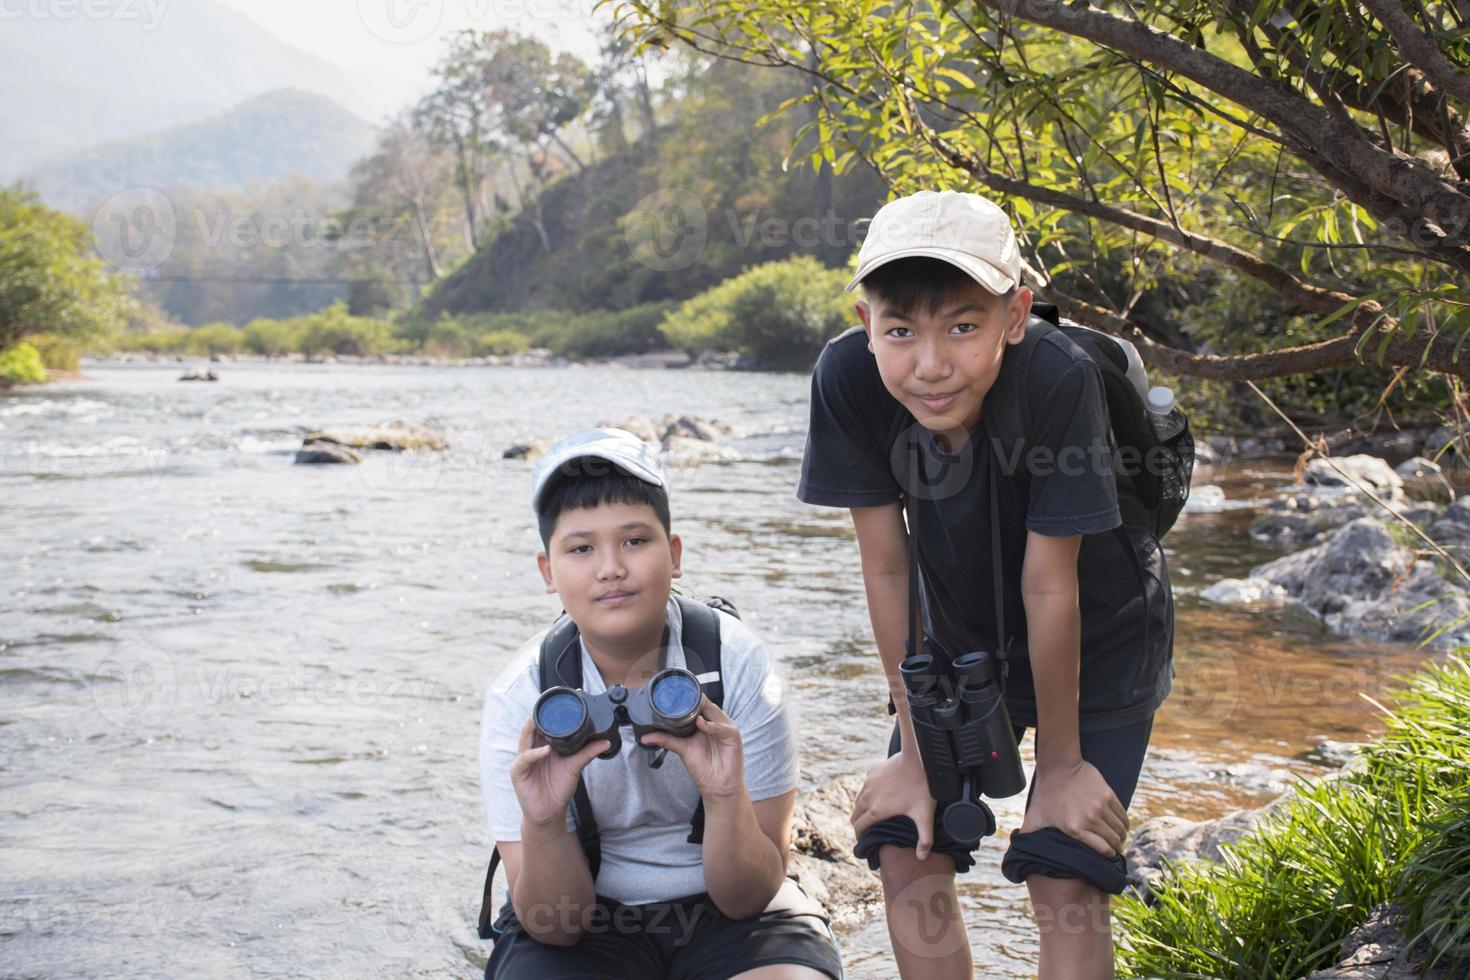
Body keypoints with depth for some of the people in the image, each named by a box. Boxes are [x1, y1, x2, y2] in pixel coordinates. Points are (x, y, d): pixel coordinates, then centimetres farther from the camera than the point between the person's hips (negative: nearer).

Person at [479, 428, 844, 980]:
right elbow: (552, 927, -13)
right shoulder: (519, 697, -12)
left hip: (724, 911, 0)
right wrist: (541, 824, -32)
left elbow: (748, 898, -13)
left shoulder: (736, 660, -13)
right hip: (589, 919, 0)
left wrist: (725, 798, -33)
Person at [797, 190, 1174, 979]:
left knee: (1064, 878, -10)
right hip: (963, 634, 3)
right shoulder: (848, 378, -28)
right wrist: (914, 751, -11)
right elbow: (886, 569, -18)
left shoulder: (1057, 381, -37)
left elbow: (1049, 587, -27)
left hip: (1096, 640, -3)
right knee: (907, 853, -1)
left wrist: (1061, 761, -14)